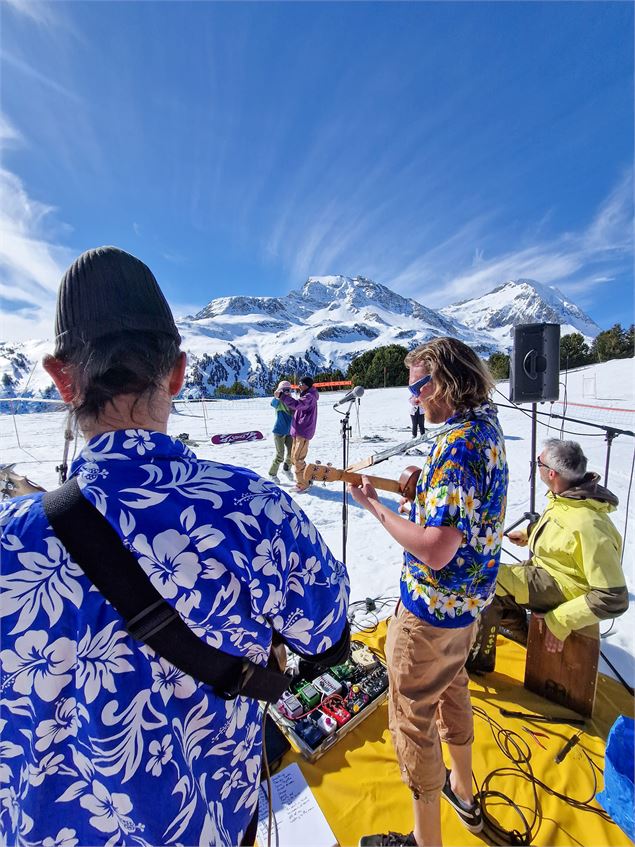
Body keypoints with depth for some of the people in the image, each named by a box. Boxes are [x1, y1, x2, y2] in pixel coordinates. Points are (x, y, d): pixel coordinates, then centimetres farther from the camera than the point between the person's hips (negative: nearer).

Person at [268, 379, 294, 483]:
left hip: (289, 432, 5)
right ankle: (272, 474, 20)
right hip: (279, 432, -5)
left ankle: (287, 468, 40)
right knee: (280, 456, -2)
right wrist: (277, 396, -60)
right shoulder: (278, 402, -14)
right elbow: (273, 402, -38)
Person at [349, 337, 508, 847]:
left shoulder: (458, 442, -29)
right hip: (470, 597, 10)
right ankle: (462, 790, 55)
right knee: (452, 688, 31)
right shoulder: (488, 428, 2)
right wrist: (424, 487, 2)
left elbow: (436, 550, -32)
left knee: (412, 716, 13)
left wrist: (375, 505, -22)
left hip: (432, 610, -9)